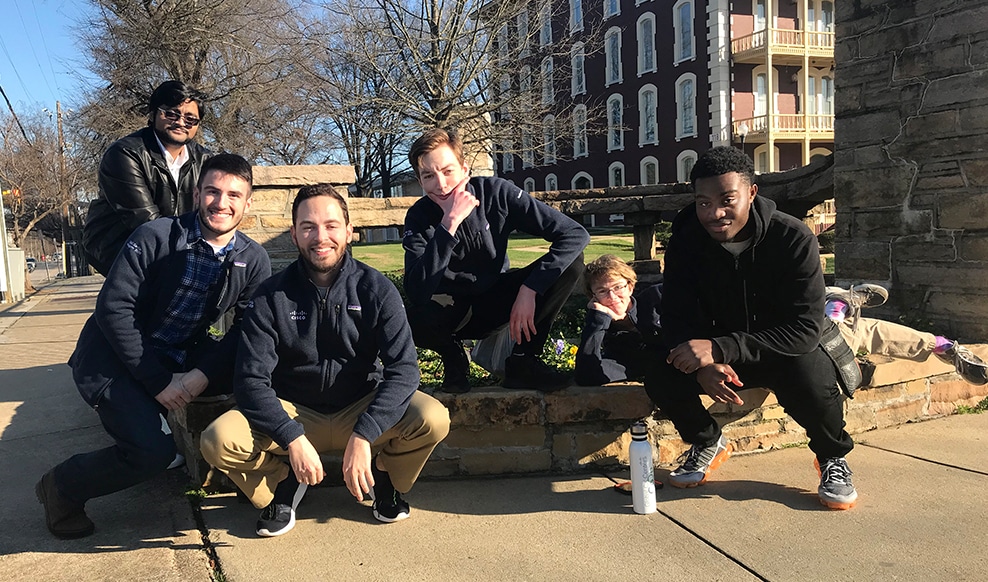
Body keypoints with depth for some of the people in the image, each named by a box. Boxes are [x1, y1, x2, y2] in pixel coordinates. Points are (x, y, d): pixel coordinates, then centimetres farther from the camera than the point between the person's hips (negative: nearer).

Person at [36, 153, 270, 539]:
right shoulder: (156, 237, -17)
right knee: (152, 450, -25)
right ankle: (61, 488, 5)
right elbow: (113, 308, -19)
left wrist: (203, 375, -23)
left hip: (180, 356, 5)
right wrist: (158, 381, -22)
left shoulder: (254, 261, -6)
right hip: (114, 356, -4)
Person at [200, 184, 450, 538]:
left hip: (360, 411, 0)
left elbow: (403, 368, -18)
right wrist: (294, 439, -29)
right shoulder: (271, 297, -9)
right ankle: (286, 482, 7)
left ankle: (384, 478, 7)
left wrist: (362, 436, -32)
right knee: (218, 440, -26)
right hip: (292, 415, 0)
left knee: (433, 419, -27)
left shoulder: (376, 290, -9)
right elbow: (251, 379, -14)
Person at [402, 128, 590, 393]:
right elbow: (417, 293, -34)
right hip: (453, 310, -2)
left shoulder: (496, 192, -18)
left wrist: (529, 289, -30)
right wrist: (449, 224, -39)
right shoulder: (419, 217, -18)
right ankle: (453, 359, 0)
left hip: (497, 300, 2)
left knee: (571, 262, -21)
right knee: (415, 319, -37)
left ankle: (522, 361, -10)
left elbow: (575, 234, -21)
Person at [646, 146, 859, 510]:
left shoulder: (793, 239, -24)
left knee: (808, 376, -36)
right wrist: (704, 365, -35)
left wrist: (719, 350, -40)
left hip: (789, 352, -2)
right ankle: (707, 443, 9)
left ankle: (833, 457, -1)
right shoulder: (686, 240, -13)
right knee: (660, 377, -23)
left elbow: (805, 330, -30)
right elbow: (677, 317, -12)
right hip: (720, 353, 3)